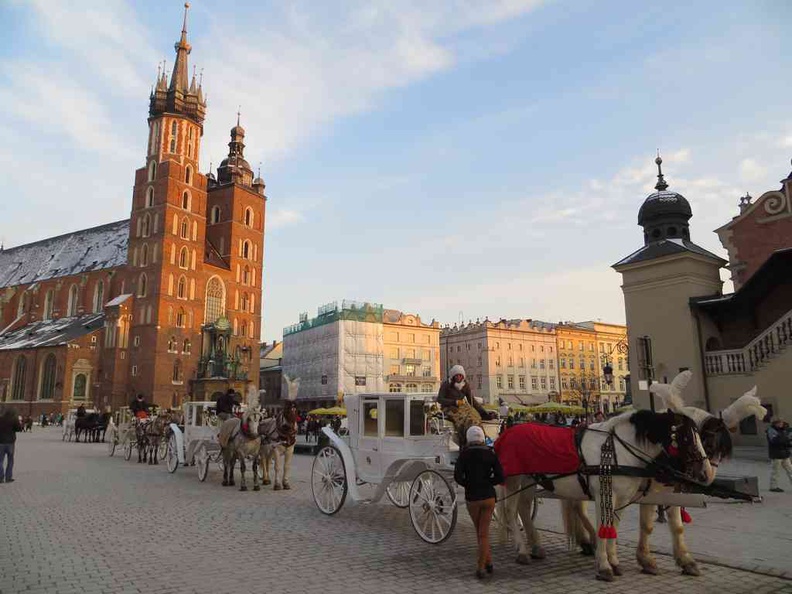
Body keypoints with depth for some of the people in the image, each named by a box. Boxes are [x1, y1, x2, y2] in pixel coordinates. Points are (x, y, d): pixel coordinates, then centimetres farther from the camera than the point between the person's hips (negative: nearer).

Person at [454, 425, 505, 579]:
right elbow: (500, 478, -7)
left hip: (472, 498, -1)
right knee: (484, 533, 9)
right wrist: (486, 482, 6)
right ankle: (481, 567, 7)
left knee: (479, 531, 19)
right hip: (489, 496, 1)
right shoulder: (490, 454, -3)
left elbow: (457, 476, -15)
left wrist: (469, 485, 2)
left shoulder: (464, 455, -6)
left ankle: (488, 561, 25)